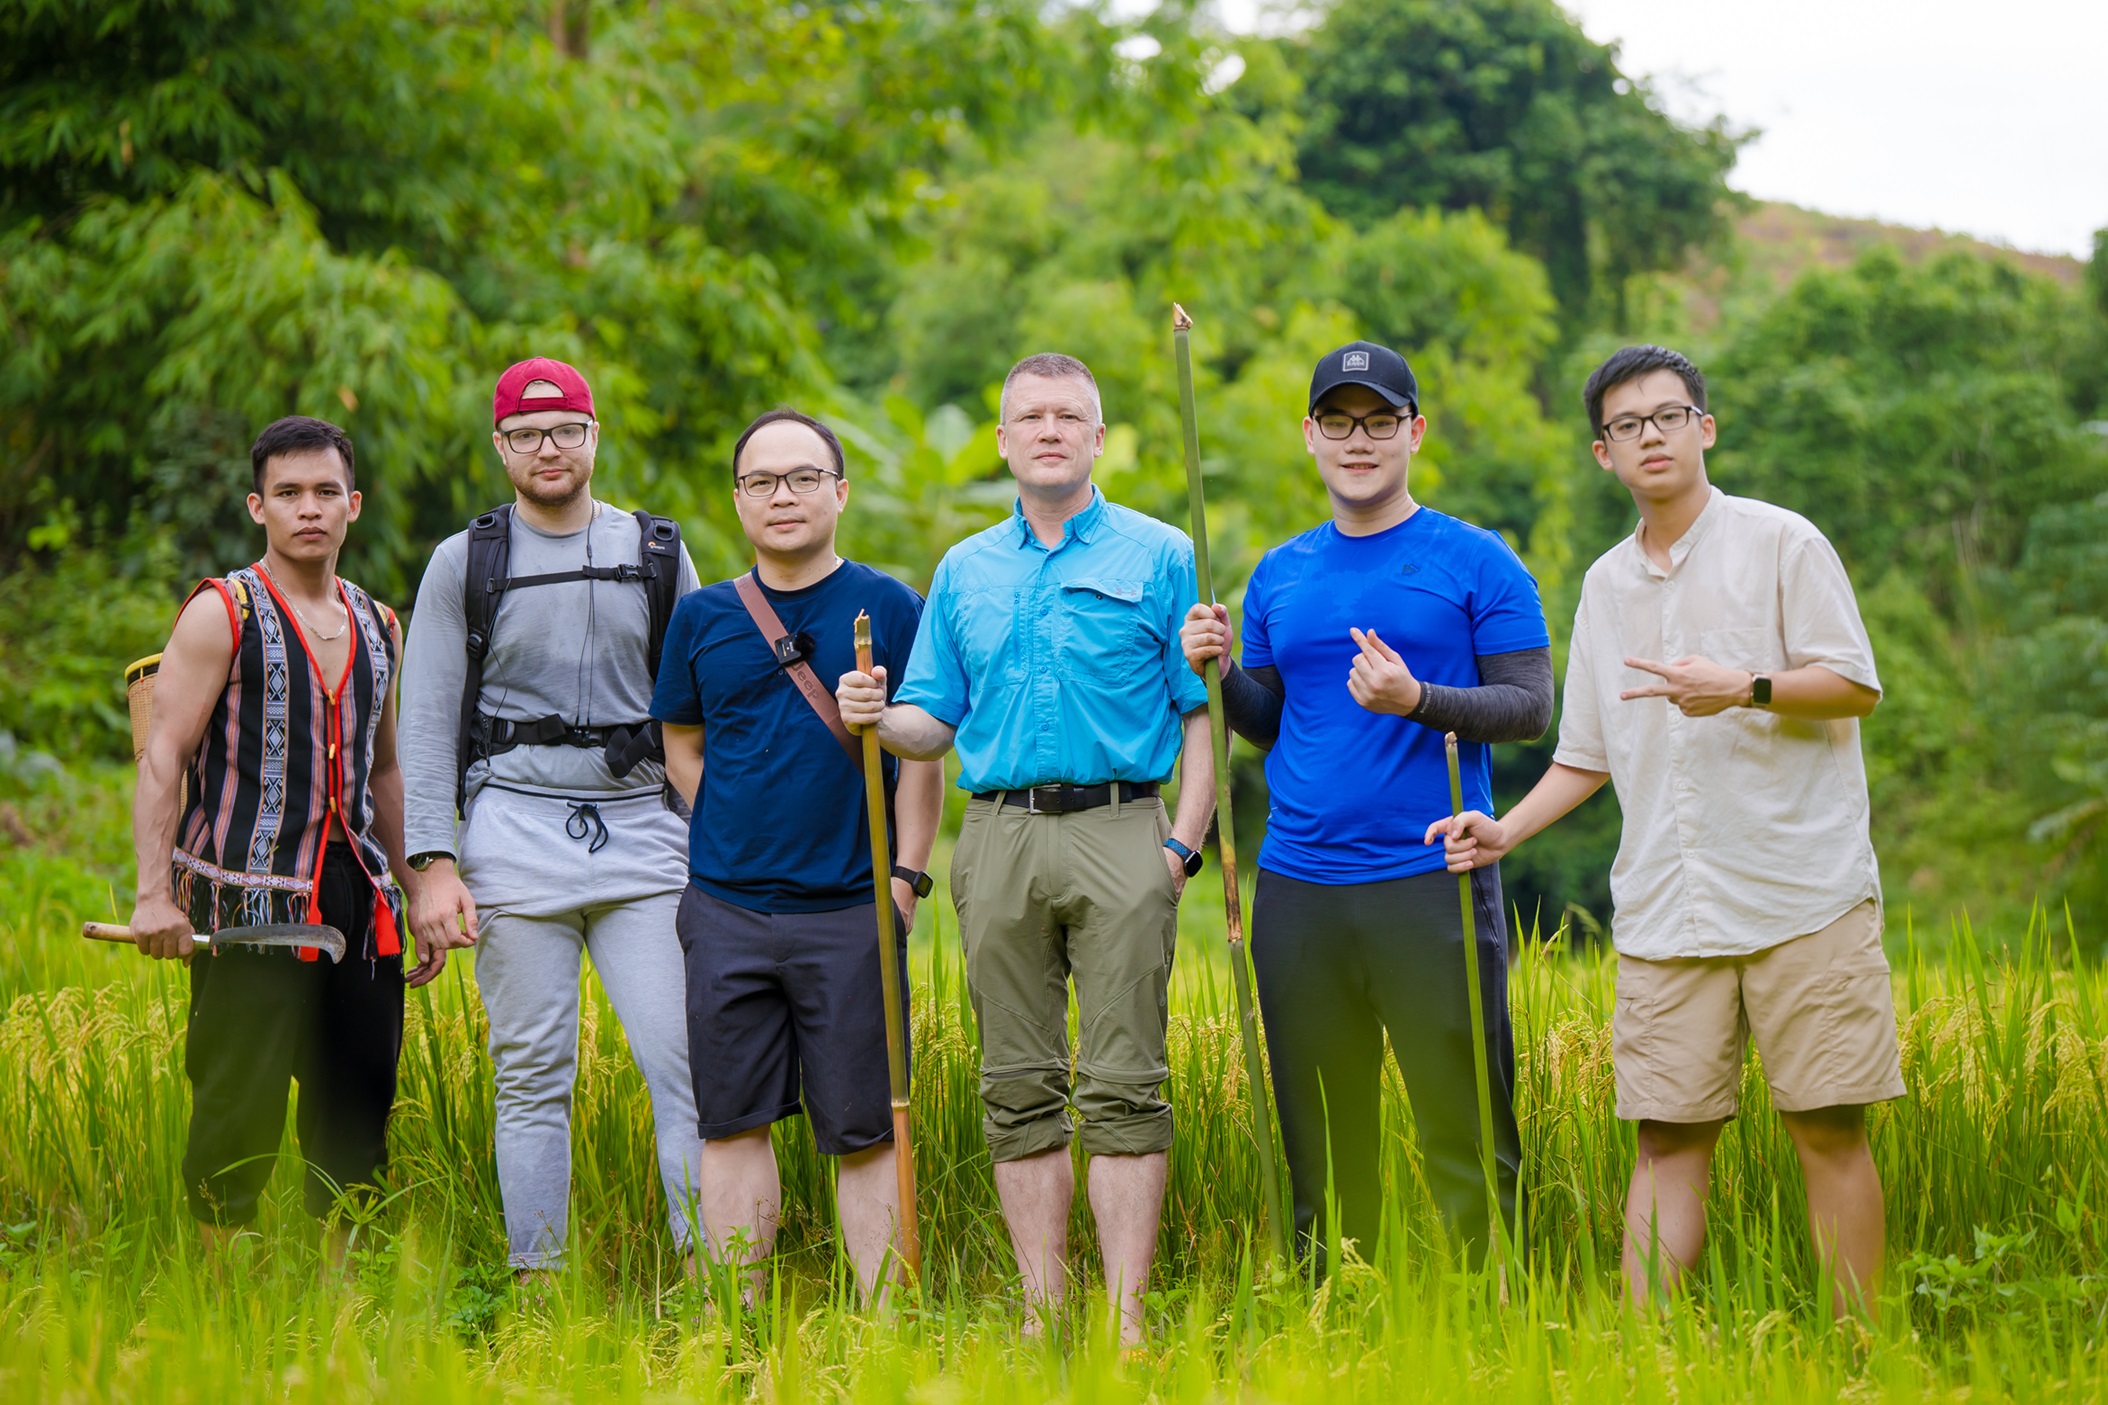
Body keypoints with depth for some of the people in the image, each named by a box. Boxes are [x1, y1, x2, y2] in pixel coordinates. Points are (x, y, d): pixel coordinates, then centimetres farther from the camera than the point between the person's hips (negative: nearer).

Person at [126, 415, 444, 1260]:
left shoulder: (378, 627, 16)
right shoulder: (221, 614, -2)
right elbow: (162, 758, -8)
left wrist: (418, 898, 22)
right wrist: (155, 891, -18)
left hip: (356, 899, 6)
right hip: (249, 899, -6)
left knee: (359, 1103, 6)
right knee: (240, 1104, -6)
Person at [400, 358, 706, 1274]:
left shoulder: (658, 554, 11)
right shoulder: (463, 563, 6)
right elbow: (427, 725, 3)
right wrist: (434, 864, -6)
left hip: (642, 829, 1)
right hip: (516, 834, -1)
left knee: (684, 1057, -8)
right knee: (532, 1075, 1)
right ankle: (536, 1285, 7)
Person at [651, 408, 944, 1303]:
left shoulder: (886, 608, 3)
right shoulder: (703, 617, 9)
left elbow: (921, 754, 3)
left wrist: (904, 872, -5)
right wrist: (736, 838, 6)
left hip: (851, 911, -2)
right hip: (727, 910, 2)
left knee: (863, 1130, 0)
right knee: (733, 1121, 4)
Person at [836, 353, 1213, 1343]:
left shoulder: (1159, 557, 6)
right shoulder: (963, 571, 16)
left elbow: (1203, 713, 2)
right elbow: (934, 723, 16)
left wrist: (1184, 843, -8)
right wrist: (877, 717, -6)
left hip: (1119, 833, -3)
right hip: (998, 837, 4)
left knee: (1121, 1086, -6)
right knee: (1018, 1086, 4)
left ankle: (1126, 1317, -5)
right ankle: (1043, 1310, 9)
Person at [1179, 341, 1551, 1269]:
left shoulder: (1477, 564, 3)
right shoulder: (1278, 577, 15)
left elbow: (1530, 707, -2)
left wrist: (1419, 701, -17)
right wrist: (1220, 673, 0)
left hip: (1431, 880, -4)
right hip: (1299, 889, 4)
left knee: (1462, 1128, -5)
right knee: (1320, 1137, 8)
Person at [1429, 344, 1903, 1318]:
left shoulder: (1781, 543, 2)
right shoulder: (1606, 585, 18)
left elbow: (1856, 686, -4)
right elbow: (1589, 753, 22)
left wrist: (1746, 688, -19)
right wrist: (1508, 829, 9)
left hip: (1802, 891, -4)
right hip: (1665, 909, 4)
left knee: (1829, 1127, -4)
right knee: (1667, 1135, 0)